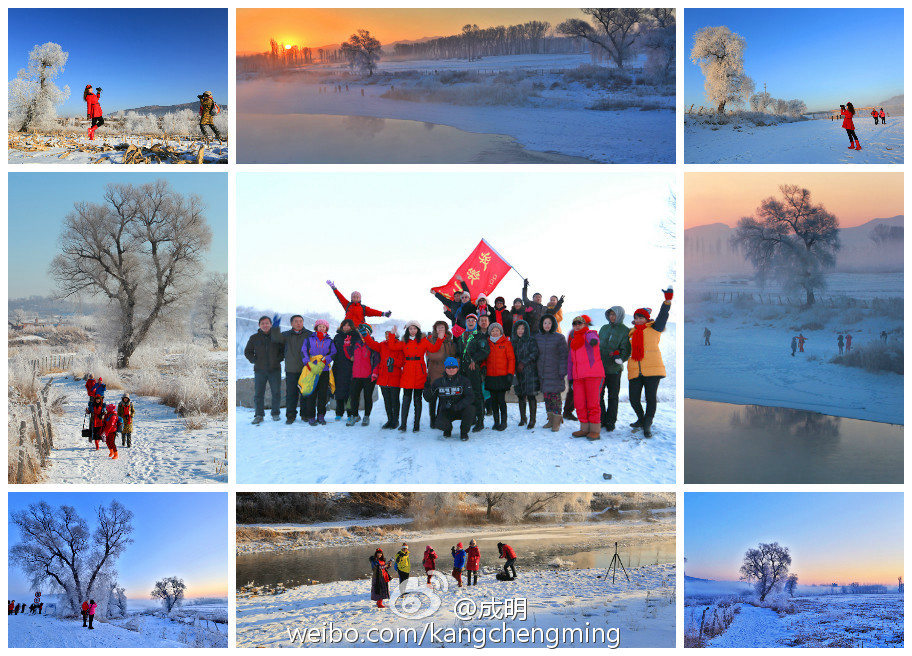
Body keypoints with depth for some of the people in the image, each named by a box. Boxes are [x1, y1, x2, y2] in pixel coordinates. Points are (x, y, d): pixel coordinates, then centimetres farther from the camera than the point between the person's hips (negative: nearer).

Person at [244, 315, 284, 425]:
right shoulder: (254, 338, 5)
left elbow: (284, 350, 11)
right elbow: (247, 352, 14)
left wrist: (278, 360, -2)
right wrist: (254, 361, 1)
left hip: (275, 370, 0)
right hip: (260, 371, 0)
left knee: (276, 393, 2)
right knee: (258, 393, -1)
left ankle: (275, 414, 14)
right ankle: (259, 415, 5)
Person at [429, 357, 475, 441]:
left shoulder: (464, 381, -6)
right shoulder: (438, 382, 1)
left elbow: (470, 397, -20)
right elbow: (431, 398, 12)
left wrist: (457, 406, -33)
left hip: (461, 410, 0)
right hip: (445, 412, 1)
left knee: (470, 408, -33)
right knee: (440, 423, -31)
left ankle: (464, 432, -5)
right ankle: (448, 428, 12)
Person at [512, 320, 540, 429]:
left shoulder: (531, 340, -2)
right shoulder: (513, 342, 14)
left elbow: (534, 353, -11)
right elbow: (511, 356, 16)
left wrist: (523, 363, -17)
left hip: (530, 372, -5)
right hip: (518, 372, 5)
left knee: (530, 395, -7)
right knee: (520, 395, 10)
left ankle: (532, 420, -3)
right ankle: (523, 418, 21)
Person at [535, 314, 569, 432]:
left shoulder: (559, 338, -3)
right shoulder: (537, 338, 9)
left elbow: (563, 356, -4)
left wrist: (562, 372, -11)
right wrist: (537, 370, 10)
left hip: (555, 373, -4)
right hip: (543, 373, 4)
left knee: (555, 395, -7)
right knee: (546, 396, 7)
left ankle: (557, 422, -3)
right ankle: (550, 419, 17)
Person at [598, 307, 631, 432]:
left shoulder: (625, 331, -3)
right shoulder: (604, 328, 12)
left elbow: (626, 349, -9)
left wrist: (621, 358, -26)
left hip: (614, 369, -4)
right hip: (600, 367, 4)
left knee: (613, 396, 4)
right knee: (599, 395, 3)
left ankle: (610, 422, 12)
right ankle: (601, 420, 13)